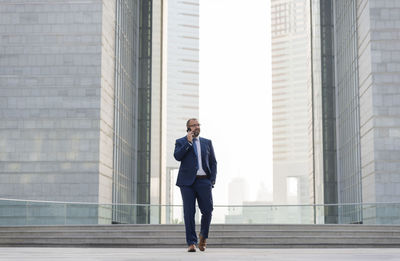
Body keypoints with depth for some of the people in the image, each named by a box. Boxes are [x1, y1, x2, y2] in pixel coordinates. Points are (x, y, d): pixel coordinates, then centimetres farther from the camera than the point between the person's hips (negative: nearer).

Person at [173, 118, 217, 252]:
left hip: (204, 181, 2)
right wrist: (188, 142, -11)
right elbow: (177, 156, -9)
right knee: (189, 212, -4)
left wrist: (212, 180, 4)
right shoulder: (181, 142, 9)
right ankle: (191, 243, 1)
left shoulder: (207, 142, 17)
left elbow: (213, 162, 16)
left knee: (207, 210, -5)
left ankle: (203, 236, 20)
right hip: (187, 182, -2)